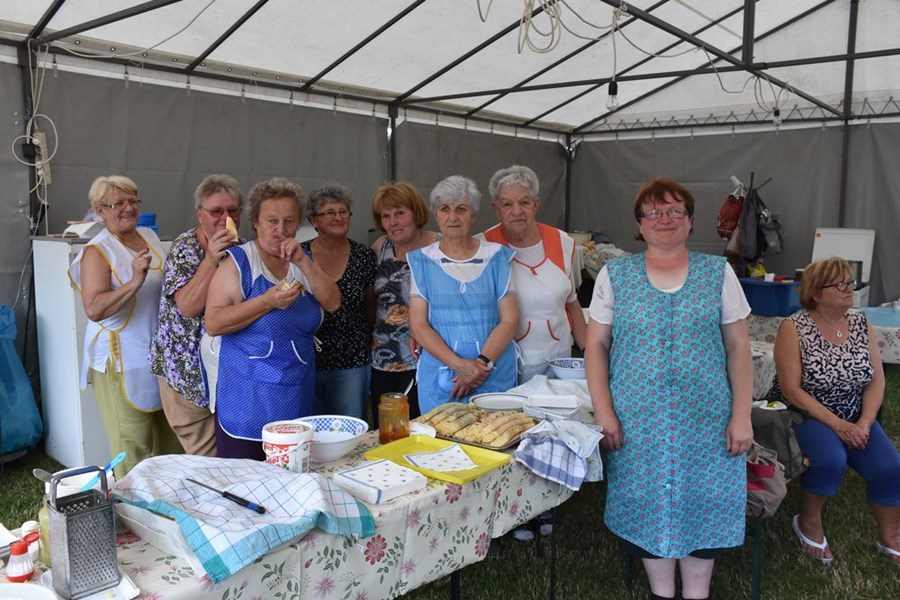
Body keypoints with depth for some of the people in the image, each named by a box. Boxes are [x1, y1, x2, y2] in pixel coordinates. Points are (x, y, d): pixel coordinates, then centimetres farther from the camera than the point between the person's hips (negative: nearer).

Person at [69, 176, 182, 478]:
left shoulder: (149, 236, 10)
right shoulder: (97, 251, -11)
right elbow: (94, 309, -23)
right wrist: (134, 282, -32)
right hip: (122, 364, -7)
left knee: (170, 441, 17)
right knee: (133, 450, -1)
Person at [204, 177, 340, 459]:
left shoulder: (302, 261, 10)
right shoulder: (238, 262, -5)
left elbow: (333, 303, -3)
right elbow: (213, 323, -12)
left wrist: (303, 262, -14)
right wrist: (267, 302, -22)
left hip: (296, 398, 4)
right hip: (247, 401, -4)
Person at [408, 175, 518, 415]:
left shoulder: (496, 256, 4)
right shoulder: (423, 261, 3)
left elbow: (509, 319, -1)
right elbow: (418, 325, -3)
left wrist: (483, 363, -15)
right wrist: (459, 364, -15)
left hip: (495, 375, 1)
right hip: (439, 376, 0)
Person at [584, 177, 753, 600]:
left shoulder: (718, 273, 3)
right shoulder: (614, 275, 2)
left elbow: (739, 348, 3)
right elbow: (596, 345, 1)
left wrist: (741, 416, -3)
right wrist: (603, 411, -7)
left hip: (707, 419, 0)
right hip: (637, 420, 0)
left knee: (703, 500, 6)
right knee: (646, 501, 7)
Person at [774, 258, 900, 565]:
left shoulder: (861, 324, 3)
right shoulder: (793, 328, -14)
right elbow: (791, 389, -16)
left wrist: (864, 424, -12)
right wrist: (837, 425, -19)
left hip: (856, 419, 5)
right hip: (807, 416, -5)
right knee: (831, 459, -32)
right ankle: (809, 522, -3)